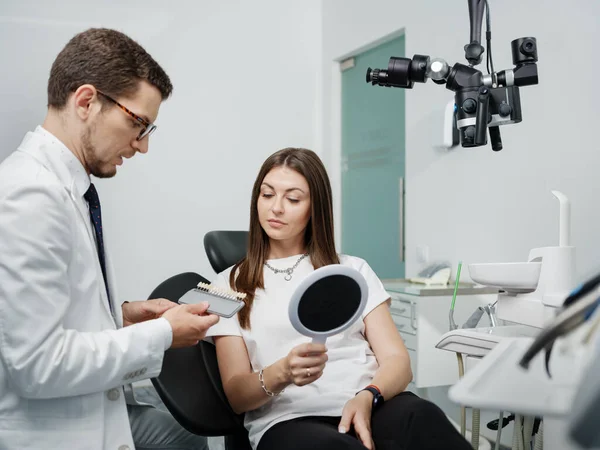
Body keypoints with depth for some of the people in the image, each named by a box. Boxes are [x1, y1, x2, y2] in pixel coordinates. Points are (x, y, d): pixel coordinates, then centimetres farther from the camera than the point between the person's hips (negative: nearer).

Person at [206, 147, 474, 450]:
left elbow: (397, 359, 8)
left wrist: (367, 398, -16)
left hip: (366, 407, 2)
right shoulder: (229, 284, 14)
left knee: (419, 418, -34)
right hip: (288, 419, -2)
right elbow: (236, 395, 5)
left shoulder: (353, 270, 19)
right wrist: (281, 373, -18)